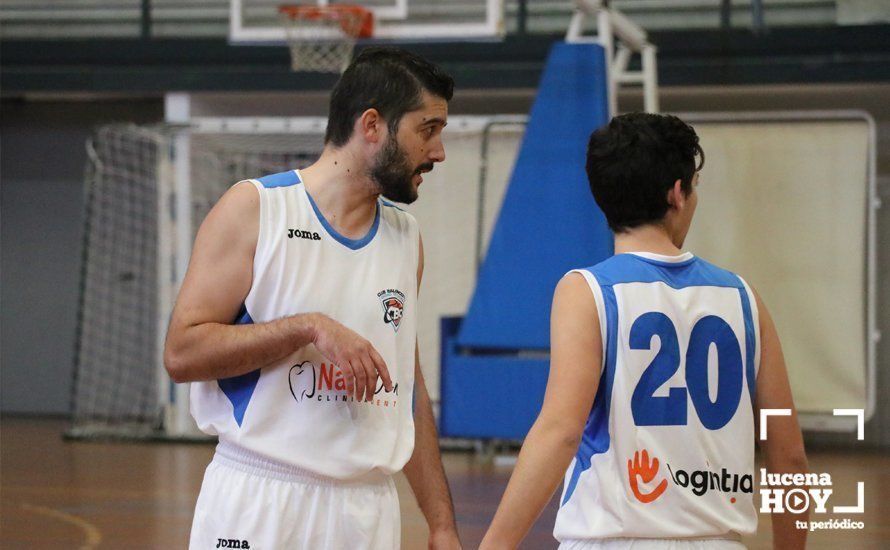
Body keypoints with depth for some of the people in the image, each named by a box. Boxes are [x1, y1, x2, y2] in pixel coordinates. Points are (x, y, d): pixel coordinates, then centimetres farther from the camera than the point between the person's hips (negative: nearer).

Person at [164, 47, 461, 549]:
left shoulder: (406, 238, 13)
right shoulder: (254, 208, -3)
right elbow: (182, 353, -9)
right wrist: (308, 328, -16)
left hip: (369, 510, 5)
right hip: (260, 505, -4)